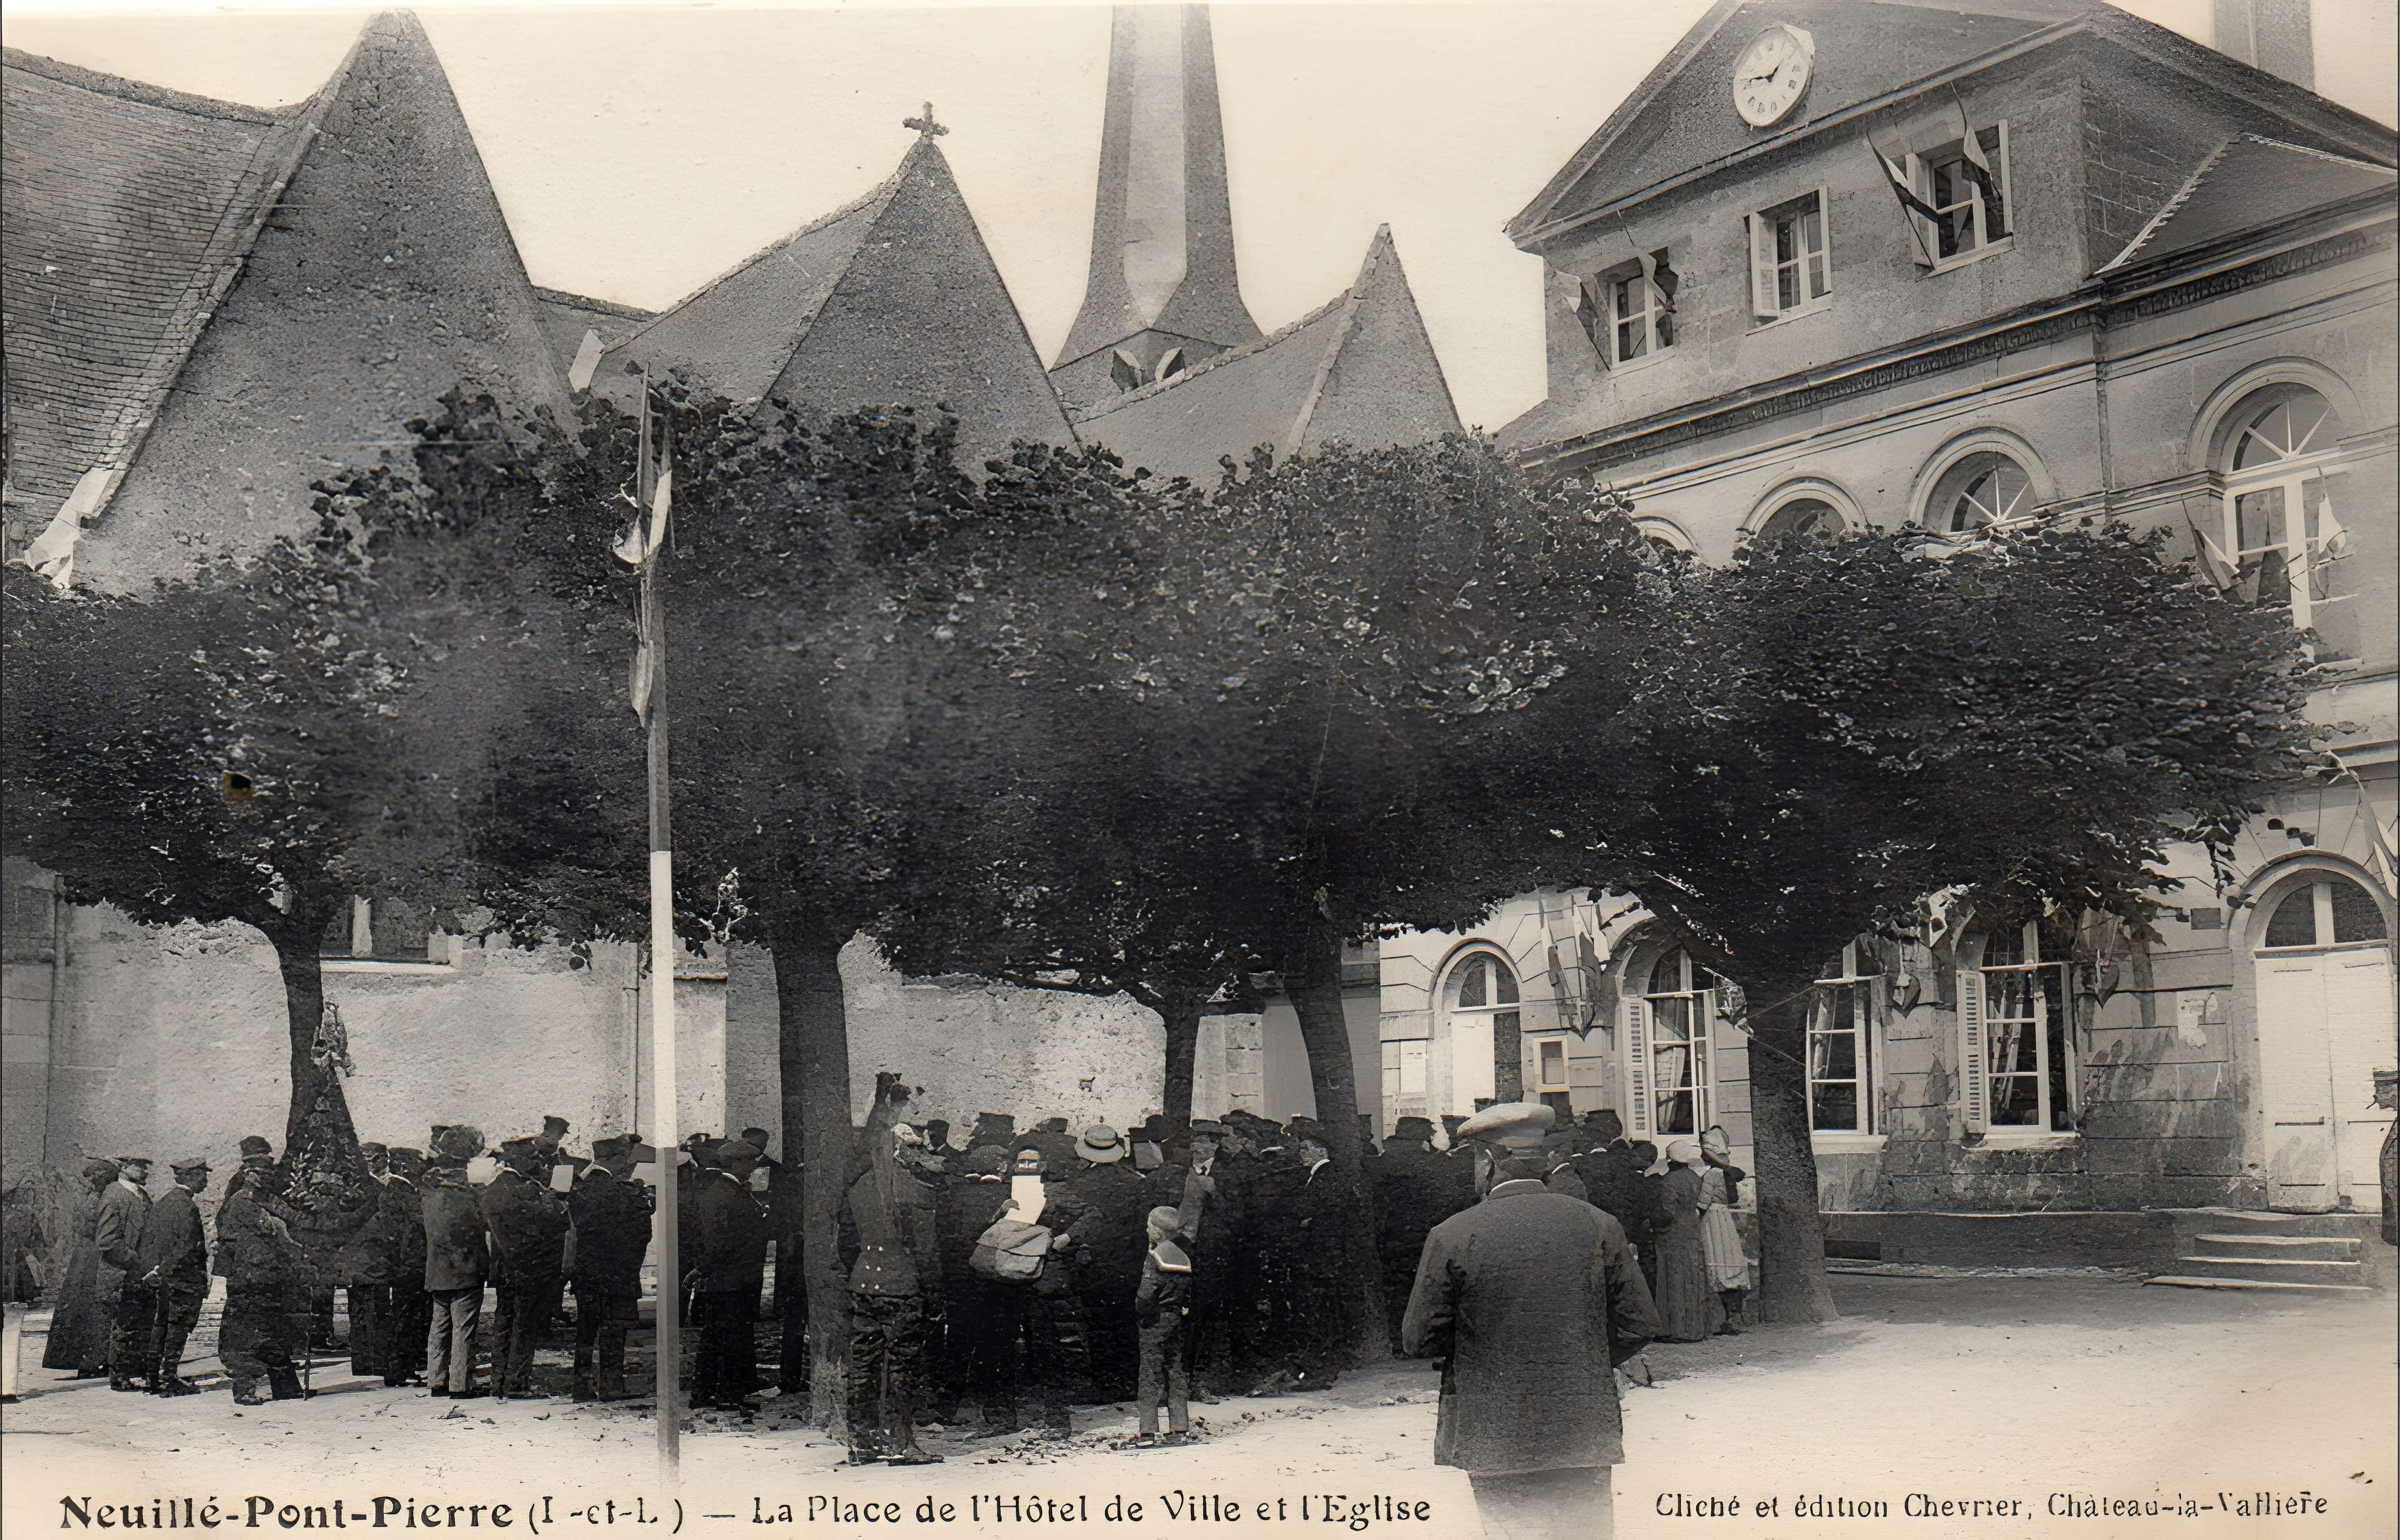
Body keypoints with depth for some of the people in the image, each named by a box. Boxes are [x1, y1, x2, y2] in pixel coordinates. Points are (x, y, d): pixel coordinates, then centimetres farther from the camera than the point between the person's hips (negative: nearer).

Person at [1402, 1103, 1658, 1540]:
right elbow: (1639, 1325, 1)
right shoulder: (1598, 1226, -1)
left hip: (1495, 1437, -2)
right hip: (1586, 1434, 3)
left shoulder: (1451, 1237, -9)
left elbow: (1420, 1337, -5)